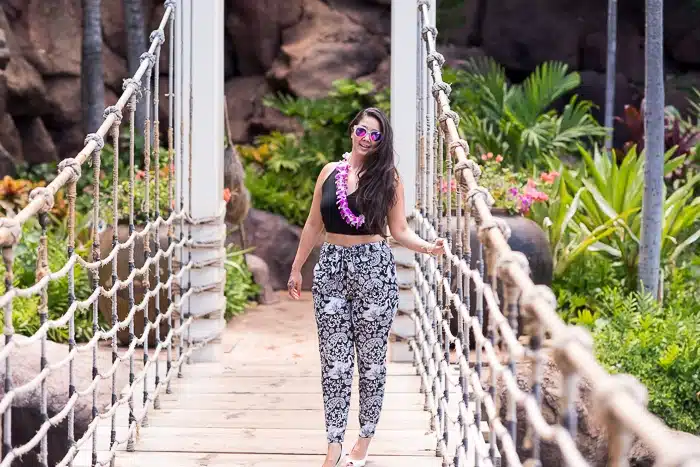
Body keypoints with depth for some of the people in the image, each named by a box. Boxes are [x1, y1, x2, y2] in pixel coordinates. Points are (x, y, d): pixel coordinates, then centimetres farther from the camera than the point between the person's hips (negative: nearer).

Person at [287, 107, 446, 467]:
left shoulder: (388, 178, 0)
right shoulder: (330, 171, 7)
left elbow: (399, 231, 0)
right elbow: (314, 225, 13)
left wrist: (427, 248, -18)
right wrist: (297, 268, 15)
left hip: (375, 270, -2)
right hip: (331, 269, 2)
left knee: (371, 359, 5)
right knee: (334, 361, 0)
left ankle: (365, 438, 18)